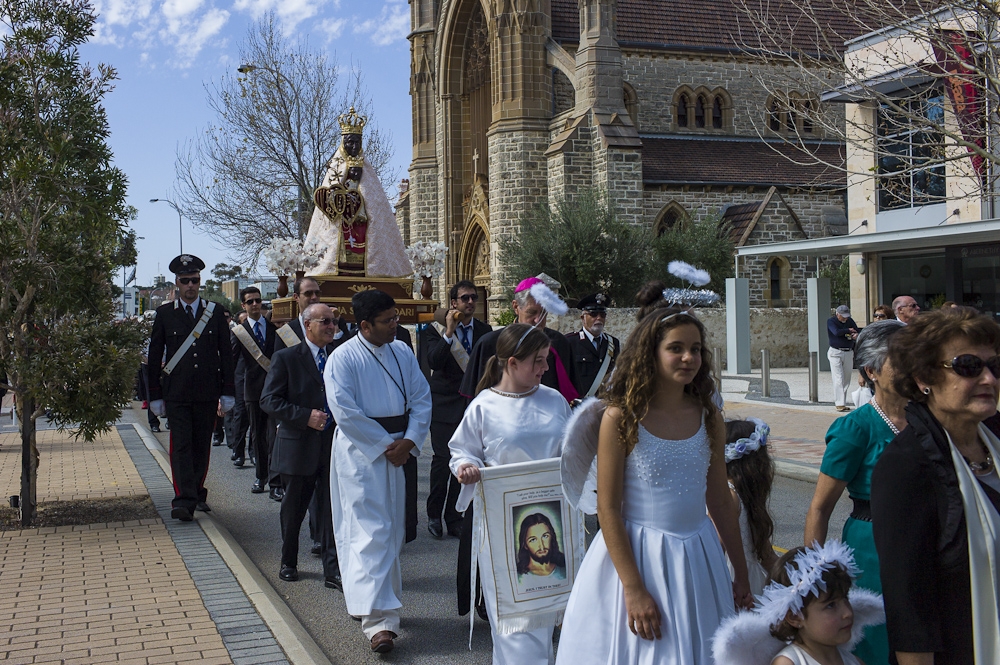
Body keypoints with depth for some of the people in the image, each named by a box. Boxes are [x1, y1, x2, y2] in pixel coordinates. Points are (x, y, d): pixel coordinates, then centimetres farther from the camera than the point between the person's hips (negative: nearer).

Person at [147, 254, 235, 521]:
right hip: (176, 394, -1)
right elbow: (154, 356, 6)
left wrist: (227, 392, 3)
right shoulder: (164, 314, 5)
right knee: (181, 445, -8)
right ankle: (184, 500, -13)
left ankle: (197, 494, 22)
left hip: (207, 393, 2)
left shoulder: (215, 312, 7)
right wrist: (155, 395, 2)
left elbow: (226, 354, 8)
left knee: (202, 446, 9)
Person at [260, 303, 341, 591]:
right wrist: (305, 416, -18)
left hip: (334, 445, 2)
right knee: (293, 508, 12)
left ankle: (333, 571, 4)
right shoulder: (286, 358, -3)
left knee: (331, 509, 0)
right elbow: (269, 400, -9)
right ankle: (288, 562, 31)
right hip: (298, 446, -2)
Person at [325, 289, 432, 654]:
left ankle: (370, 598, 30)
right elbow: (345, 413, -16)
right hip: (360, 452, -6)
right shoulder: (343, 359, -10)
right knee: (370, 532, -10)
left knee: (392, 530, 13)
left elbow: (422, 397, 6)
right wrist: (386, 444, -14)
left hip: (397, 450, 6)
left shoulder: (402, 352, 7)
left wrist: (409, 441, -8)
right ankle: (379, 620, -11)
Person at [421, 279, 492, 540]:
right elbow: (433, 362, -18)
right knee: (442, 461, -3)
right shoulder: (436, 331, -3)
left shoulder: (485, 330, 8)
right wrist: (448, 333, -23)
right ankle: (434, 515, 15)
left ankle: (454, 518, 18)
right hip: (445, 405, -3)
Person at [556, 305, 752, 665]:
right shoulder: (621, 417, -12)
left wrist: (741, 576, 12)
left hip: (697, 558, 5)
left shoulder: (709, 417, 2)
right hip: (636, 556, -4)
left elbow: (720, 501, 9)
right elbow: (608, 510, -13)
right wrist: (633, 589, -16)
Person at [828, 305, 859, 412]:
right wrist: (848, 330, -6)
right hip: (836, 352, -5)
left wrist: (855, 334, -16)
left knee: (846, 380, 5)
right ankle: (840, 404, -13)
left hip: (849, 353, 5)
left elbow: (857, 331, 8)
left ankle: (843, 402, 11)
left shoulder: (850, 321, 11)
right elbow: (837, 332, -19)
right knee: (838, 379, -11)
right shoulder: (831, 321, -3)